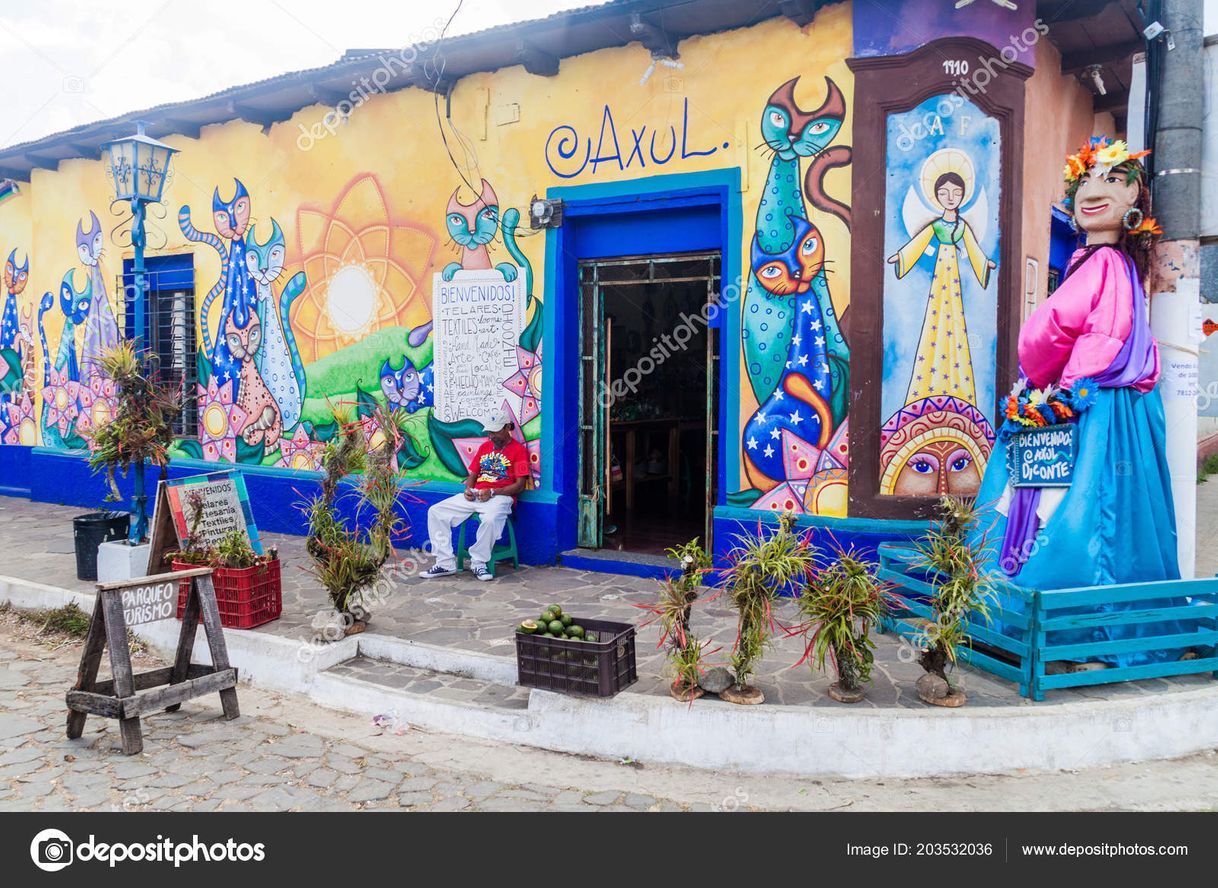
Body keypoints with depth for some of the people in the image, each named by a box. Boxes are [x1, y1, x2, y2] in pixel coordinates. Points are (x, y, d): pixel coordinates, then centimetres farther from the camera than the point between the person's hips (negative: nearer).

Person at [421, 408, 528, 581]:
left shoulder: (518, 450, 0)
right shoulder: (485, 446, 21)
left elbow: (519, 486, -7)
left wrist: (492, 492, -16)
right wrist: (468, 488, 0)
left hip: (500, 496, -6)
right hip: (475, 494, 7)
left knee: (490, 519, -41)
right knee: (435, 512, -9)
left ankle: (478, 562, -17)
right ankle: (446, 562, -11)